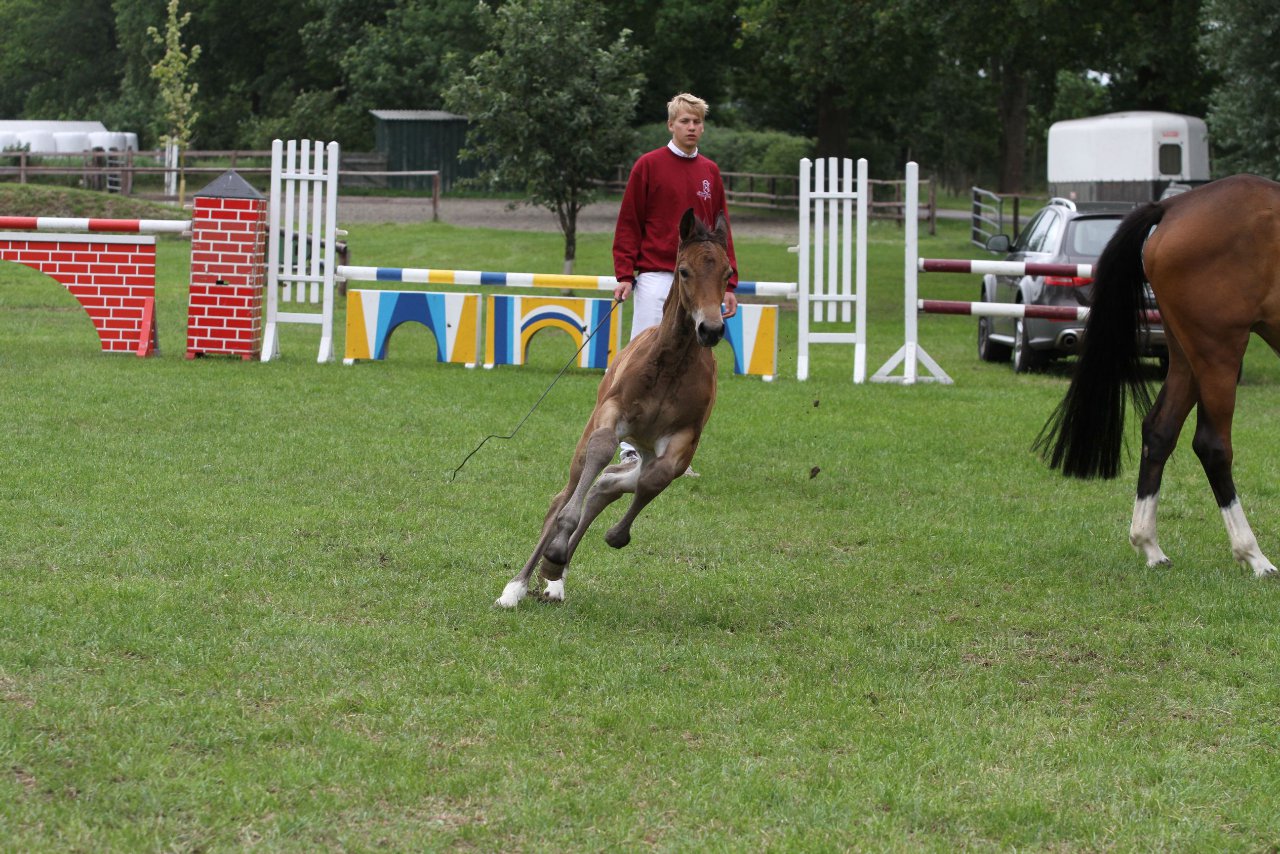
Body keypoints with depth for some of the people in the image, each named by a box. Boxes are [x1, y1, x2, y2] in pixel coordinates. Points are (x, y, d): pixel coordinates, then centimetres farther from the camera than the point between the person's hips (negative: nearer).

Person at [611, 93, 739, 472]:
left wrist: (728, 283, 9)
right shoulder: (649, 166, 0)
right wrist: (625, 274, -8)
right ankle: (631, 448, -6)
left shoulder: (710, 172, 13)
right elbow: (628, 224, 0)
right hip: (655, 278, -4)